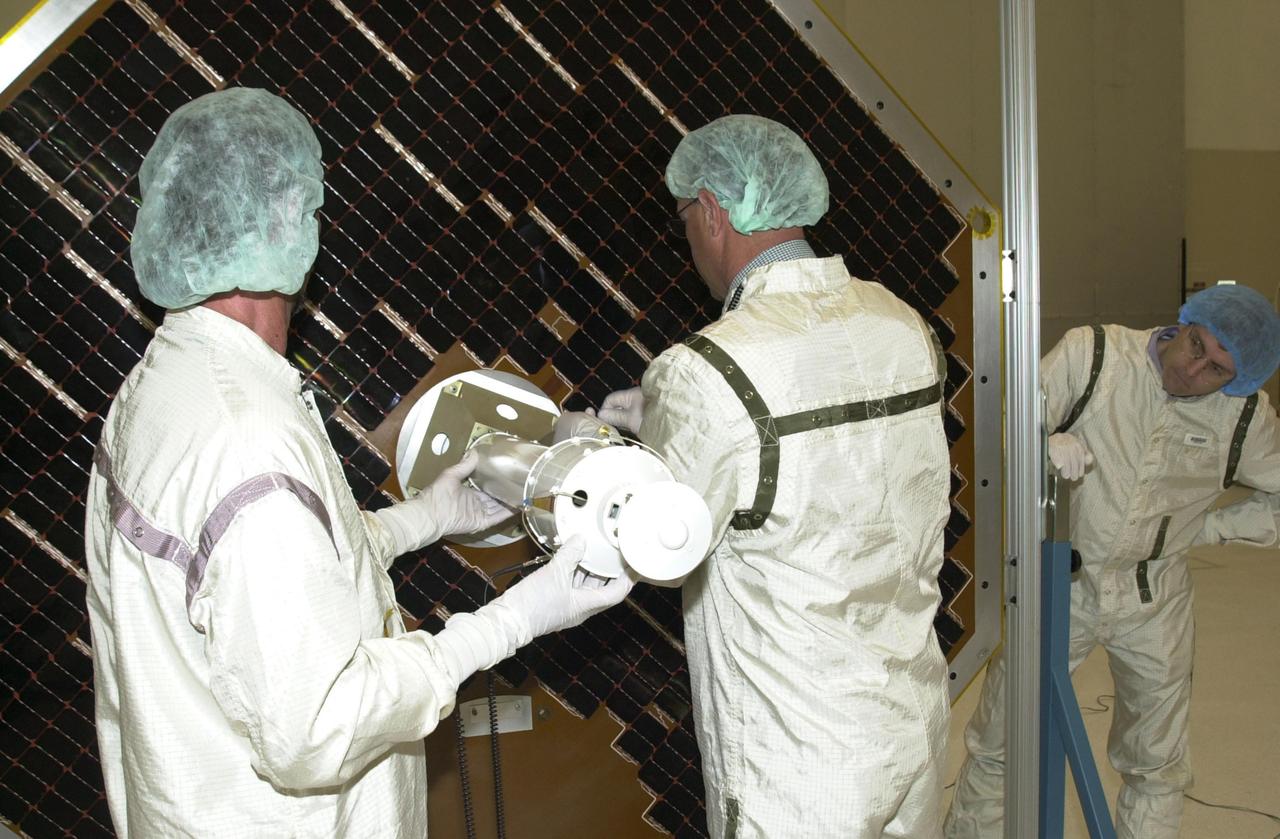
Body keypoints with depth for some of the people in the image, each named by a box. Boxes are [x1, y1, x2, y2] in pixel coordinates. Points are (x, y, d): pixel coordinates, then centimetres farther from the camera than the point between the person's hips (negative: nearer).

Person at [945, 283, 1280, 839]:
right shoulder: (1091, 355, -14)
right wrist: (1046, 444, -38)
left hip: (1153, 599, 2)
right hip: (1060, 580, -2)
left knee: (1157, 762, 17)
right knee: (999, 741, 7)